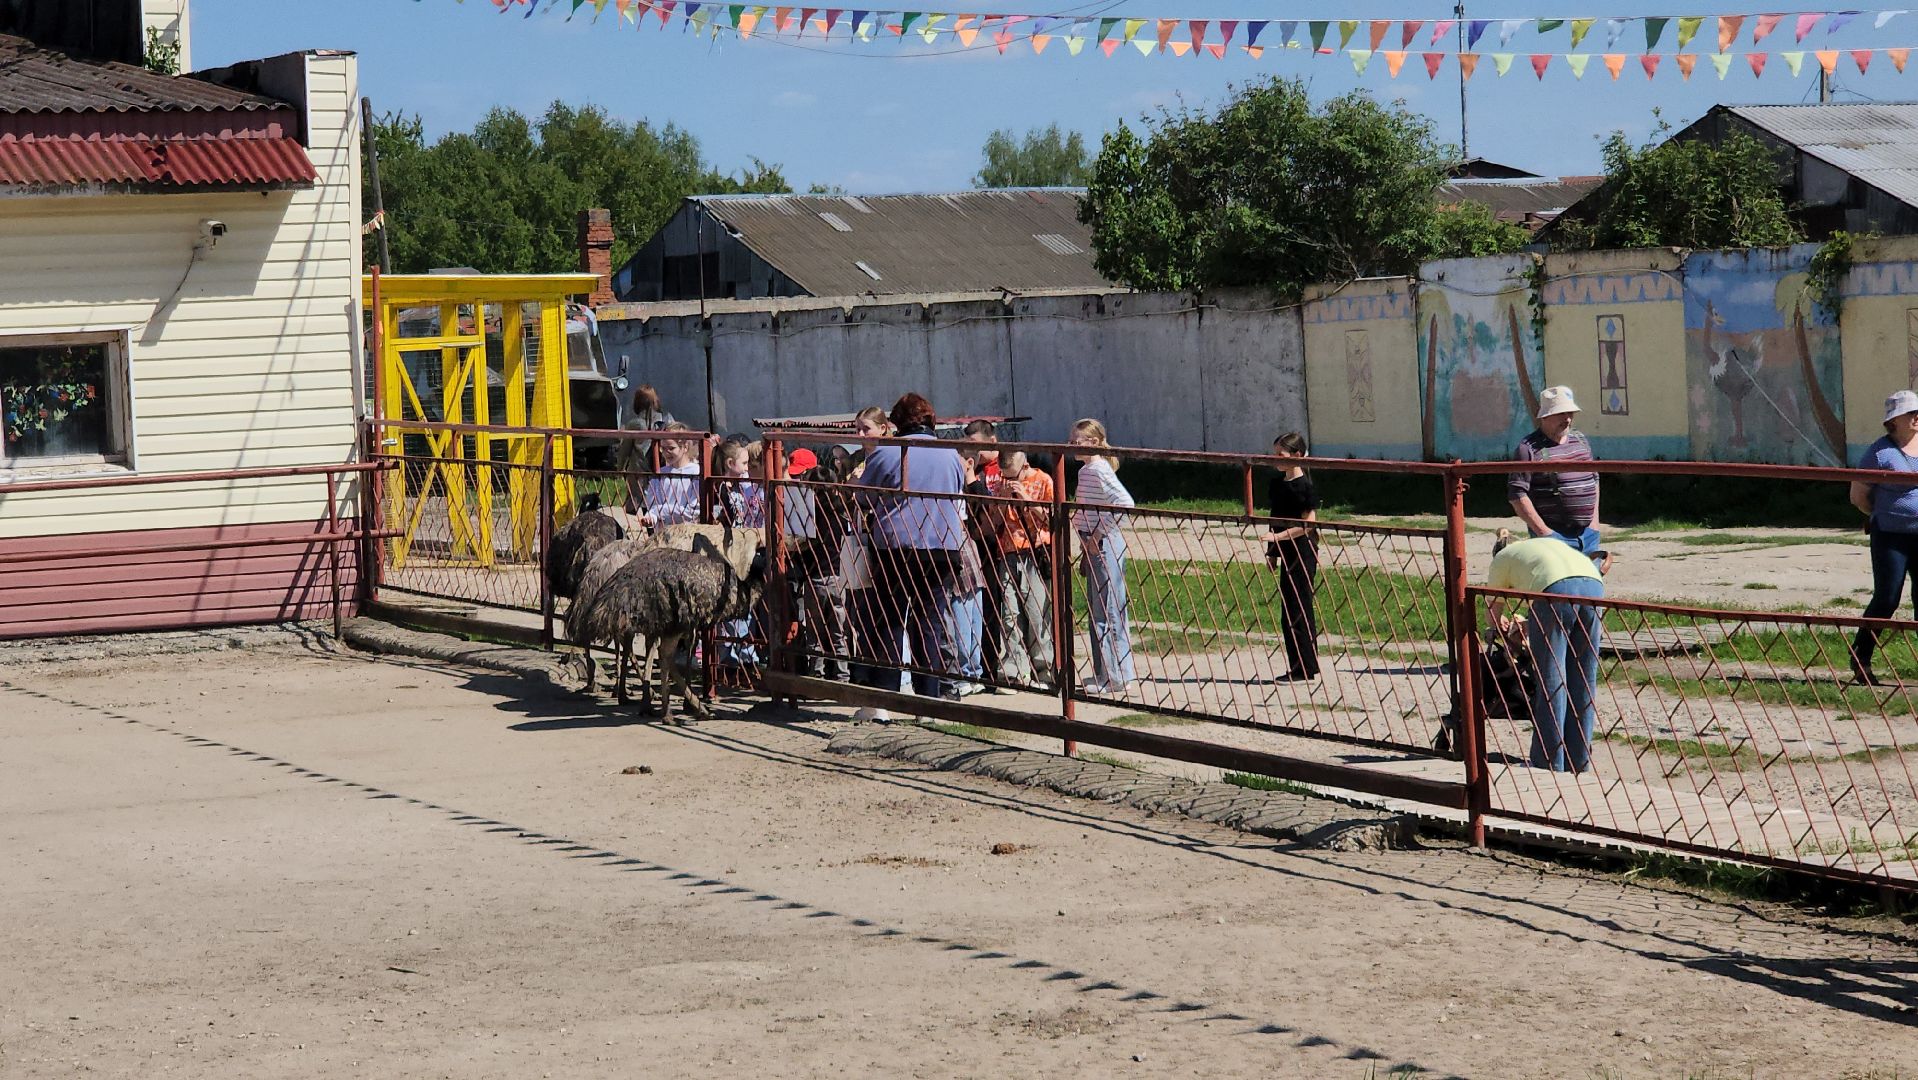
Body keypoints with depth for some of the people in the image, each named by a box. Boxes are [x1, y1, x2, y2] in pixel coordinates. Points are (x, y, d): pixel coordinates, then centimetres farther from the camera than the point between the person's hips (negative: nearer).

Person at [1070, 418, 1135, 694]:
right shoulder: (1085, 470, 15)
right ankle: (1105, 674, 20)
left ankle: (1114, 677, -3)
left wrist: (1099, 535, -21)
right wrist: (1086, 551, 19)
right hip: (1094, 545, 10)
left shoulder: (1099, 470, -14)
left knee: (1107, 612, -6)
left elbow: (1125, 503, -27)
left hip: (1105, 544, -10)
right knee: (1097, 612, 14)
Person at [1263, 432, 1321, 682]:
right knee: (1289, 611, 9)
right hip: (1286, 552, 8)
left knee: (1298, 610, -7)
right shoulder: (1276, 484, 12)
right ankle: (1302, 667, 15)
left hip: (1303, 552, -8)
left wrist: (1277, 537, -21)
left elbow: (1308, 525, -15)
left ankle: (1303, 669, -3)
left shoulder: (1306, 486, -12)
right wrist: (1272, 552, 16)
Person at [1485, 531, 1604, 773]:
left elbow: (1493, 609, 34)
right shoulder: (1549, 543, 42)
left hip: (1557, 589, -5)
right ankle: (1579, 762, 17)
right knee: (1583, 679, 12)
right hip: (1594, 583, 5)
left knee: (1551, 680, 3)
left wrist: (1501, 626, 57)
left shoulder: (1502, 558, 28)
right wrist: (1525, 626, 55)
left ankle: (1549, 764, 5)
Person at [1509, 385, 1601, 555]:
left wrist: (1594, 520, 13)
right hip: (1555, 536, -7)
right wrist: (1543, 531, -16)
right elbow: (1517, 495, -12)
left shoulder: (1581, 440, 14)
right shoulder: (1529, 448, -8)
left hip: (1588, 533, 7)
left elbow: (1594, 479, 23)